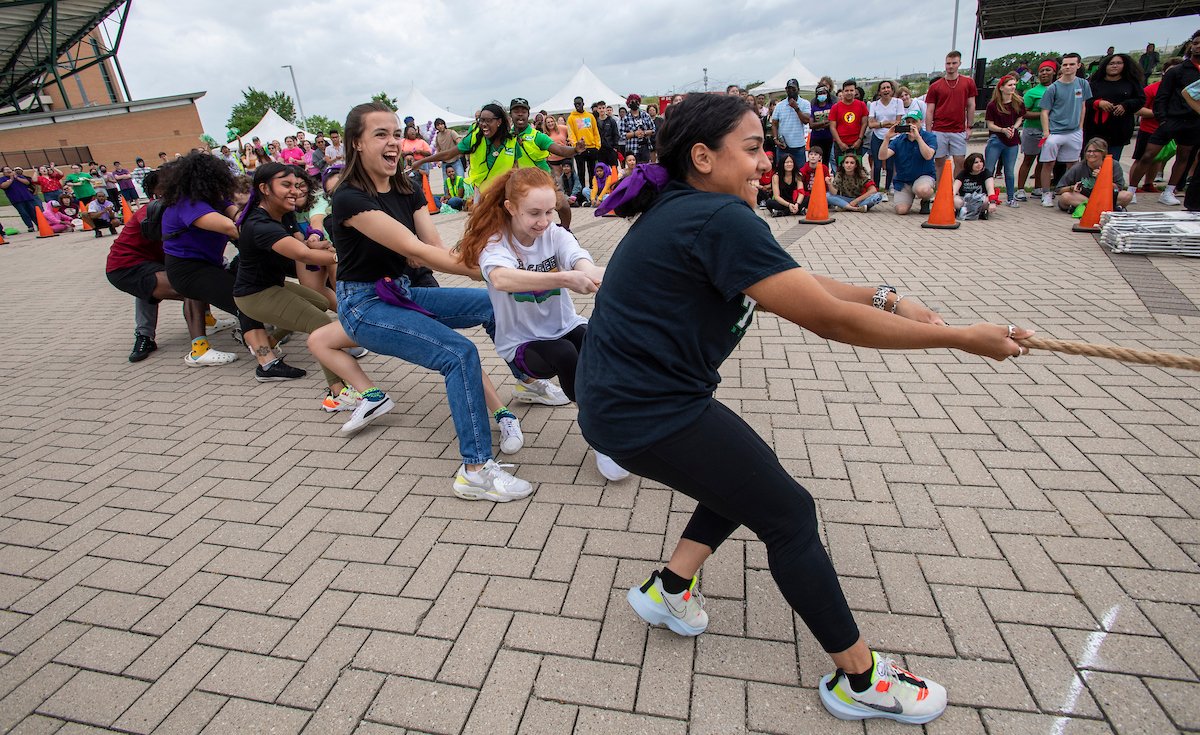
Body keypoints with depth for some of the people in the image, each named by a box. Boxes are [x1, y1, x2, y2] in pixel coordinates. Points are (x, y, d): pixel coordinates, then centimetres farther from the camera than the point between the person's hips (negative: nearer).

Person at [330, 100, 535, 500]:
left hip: (405, 292, 8)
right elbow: (416, 249, -27)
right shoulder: (349, 198, -19)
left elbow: (438, 246, -7)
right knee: (460, 352, -26)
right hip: (365, 305, -7)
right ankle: (475, 471, -23)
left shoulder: (407, 191, 5)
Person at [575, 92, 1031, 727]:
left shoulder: (683, 210, 11)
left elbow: (792, 284, 13)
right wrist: (961, 338, -9)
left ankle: (669, 587, 31)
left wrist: (888, 300, 4)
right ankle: (861, 680, 22)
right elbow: (829, 319, -20)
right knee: (789, 514, 3)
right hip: (646, 413, -10)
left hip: (619, 397, 10)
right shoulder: (720, 220, -20)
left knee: (750, 474, 24)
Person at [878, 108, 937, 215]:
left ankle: (926, 200, 2)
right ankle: (911, 195, 24)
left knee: (922, 190, -39)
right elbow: (882, 156, -10)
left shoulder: (929, 137, -4)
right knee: (901, 210, -15)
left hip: (923, 176, -3)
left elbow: (928, 156, -23)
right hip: (902, 180, 3)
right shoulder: (899, 140, 3)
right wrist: (887, 138, -23)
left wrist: (917, 137, -27)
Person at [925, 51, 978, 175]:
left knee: (960, 162, 0)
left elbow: (971, 106, 9)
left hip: (959, 131, 1)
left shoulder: (968, 82, 7)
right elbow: (929, 111, 4)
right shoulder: (935, 86, 4)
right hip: (939, 131, -1)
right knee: (940, 163, 3)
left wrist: (969, 127, 3)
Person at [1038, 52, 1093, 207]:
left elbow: (1082, 107, 14)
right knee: (1048, 164, -5)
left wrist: (1080, 128, 9)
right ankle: (1046, 194, 5)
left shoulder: (1083, 84, 7)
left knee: (1073, 165, 9)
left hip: (1075, 133, 4)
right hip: (1055, 132, -4)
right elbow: (1045, 112, -3)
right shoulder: (1053, 88, -4)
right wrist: (1046, 133, -11)